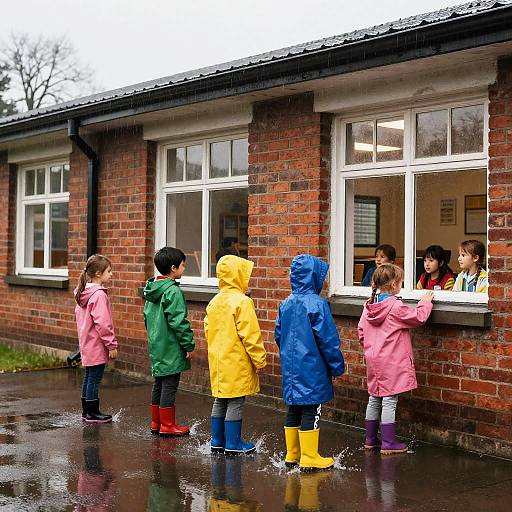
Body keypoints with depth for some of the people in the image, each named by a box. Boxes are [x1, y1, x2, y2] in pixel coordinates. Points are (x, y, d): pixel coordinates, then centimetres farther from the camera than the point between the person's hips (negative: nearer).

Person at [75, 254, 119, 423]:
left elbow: (79, 314, 20)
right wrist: (112, 344, -17)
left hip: (87, 344, 10)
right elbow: (102, 323, -23)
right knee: (95, 378, -1)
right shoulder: (99, 294, -20)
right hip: (97, 346, -10)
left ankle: (86, 411, 24)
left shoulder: (83, 293, 10)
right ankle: (93, 413, 6)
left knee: (89, 377, 16)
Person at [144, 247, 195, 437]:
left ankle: (156, 423, 23)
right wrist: (189, 344, -14)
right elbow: (179, 322, -20)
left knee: (158, 384, 15)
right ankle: (167, 426, 5)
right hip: (171, 348, -9)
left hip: (156, 346, 9)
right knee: (169, 385, -1)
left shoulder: (152, 290, 10)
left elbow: (147, 318, 18)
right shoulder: (173, 291, -18)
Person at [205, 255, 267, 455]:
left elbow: (208, 330, 14)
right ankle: (233, 444, 6)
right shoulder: (242, 302, -16)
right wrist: (259, 359, -11)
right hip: (236, 362, -8)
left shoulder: (214, 302, 8)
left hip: (218, 361, 8)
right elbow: (250, 335, -18)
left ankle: (217, 441, 22)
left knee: (220, 401, 15)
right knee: (235, 403, 0)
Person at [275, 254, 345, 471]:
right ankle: (309, 458, 5)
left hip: (290, 368, 7)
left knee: (293, 409, 14)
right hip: (311, 368, -7)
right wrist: (337, 366, -5)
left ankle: (292, 454, 22)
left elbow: (278, 335, 13)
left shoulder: (285, 304, 6)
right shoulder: (317, 304, -15)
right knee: (310, 410, -1)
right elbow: (328, 339, -14)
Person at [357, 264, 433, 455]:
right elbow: (418, 317, -11)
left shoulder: (369, 306, 5)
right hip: (391, 362, -7)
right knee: (389, 401, -1)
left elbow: (361, 331, 10)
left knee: (374, 399, 16)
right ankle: (388, 443, 4)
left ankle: (370, 439, 24)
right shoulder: (396, 306, -17)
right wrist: (426, 301, 5)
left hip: (373, 360, 7)